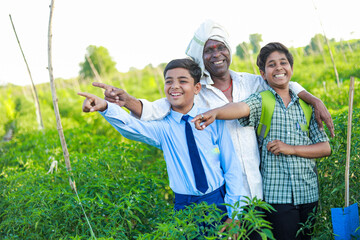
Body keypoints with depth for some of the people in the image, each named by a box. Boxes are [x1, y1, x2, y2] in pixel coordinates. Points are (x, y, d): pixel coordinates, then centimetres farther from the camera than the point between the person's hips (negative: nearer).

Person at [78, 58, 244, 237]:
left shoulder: (213, 120, -5)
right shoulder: (162, 126, -5)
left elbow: (232, 168, -3)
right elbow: (129, 126, -24)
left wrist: (234, 214, -5)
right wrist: (105, 107, -44)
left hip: (218, 202, 0)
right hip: (184, 207, 0)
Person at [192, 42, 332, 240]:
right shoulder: (261, 101, 0)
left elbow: (325, 148, 7)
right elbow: (241, 107, -24)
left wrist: (291, 149, -8)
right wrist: (214, 112, -45)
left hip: (308, 193, 4)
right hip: (277, 195, -4)